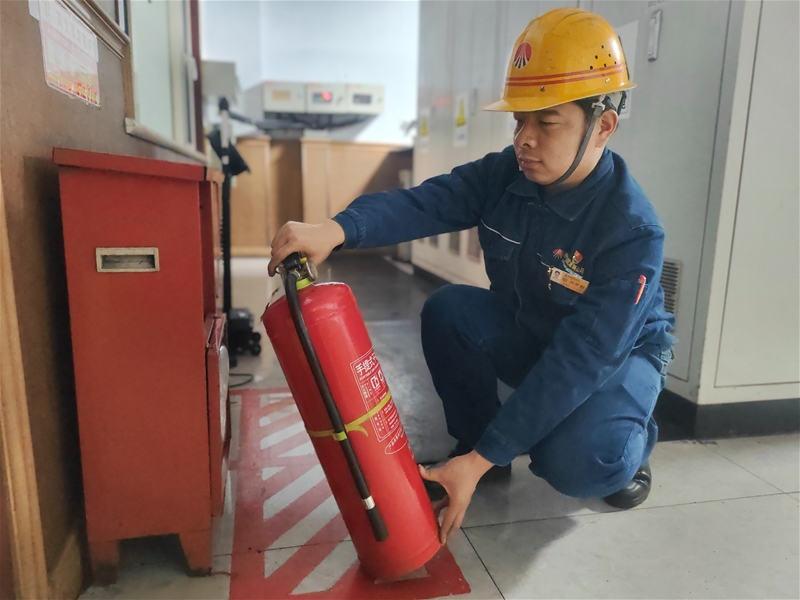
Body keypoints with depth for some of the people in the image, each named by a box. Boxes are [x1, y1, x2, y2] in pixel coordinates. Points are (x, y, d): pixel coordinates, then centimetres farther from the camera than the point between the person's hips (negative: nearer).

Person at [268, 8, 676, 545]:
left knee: (574, 465, -32)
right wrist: (335, 230, -50)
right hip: (527, 335, 5)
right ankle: (473, 438, 0)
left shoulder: (633, 232, -31)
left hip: (619, 353, -4)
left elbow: (579, 363, -35)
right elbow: (422, 203, -29)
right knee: (447, 311, -22)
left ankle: (630, 441, 6)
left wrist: (480, 462, -37)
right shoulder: (506, 174, -16)